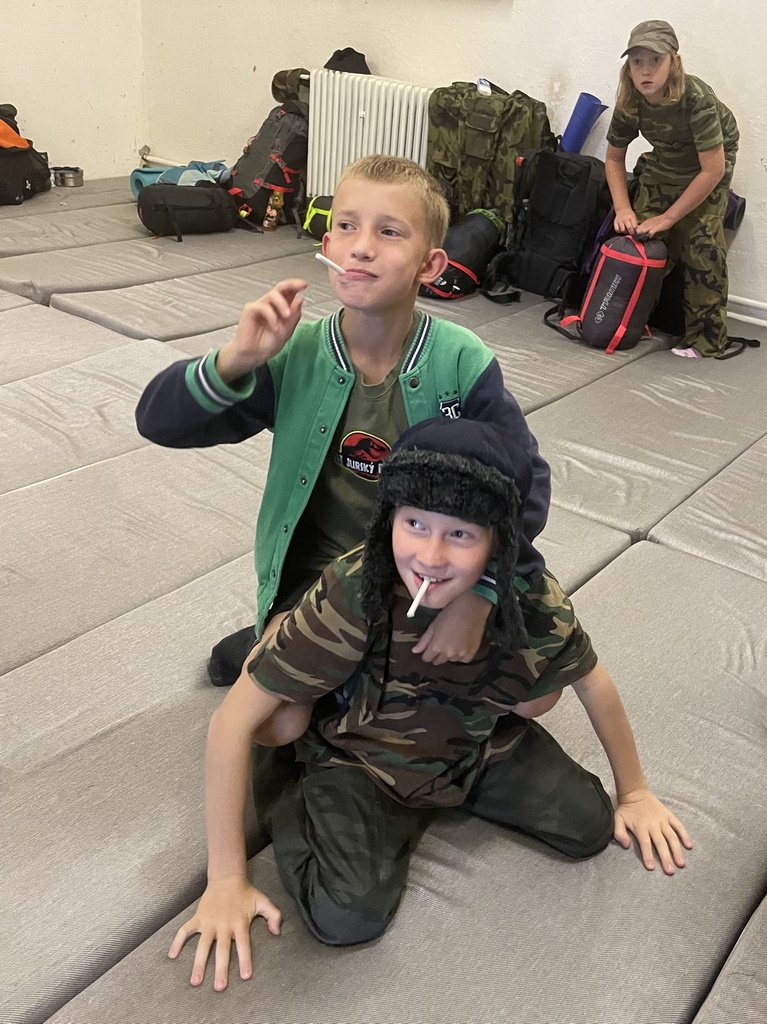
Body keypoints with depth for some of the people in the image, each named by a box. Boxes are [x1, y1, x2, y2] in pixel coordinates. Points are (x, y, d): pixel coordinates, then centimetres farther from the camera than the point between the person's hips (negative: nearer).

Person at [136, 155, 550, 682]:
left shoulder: (462, 364, -18)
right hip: (319, 572, 0)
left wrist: (478, 590, -23)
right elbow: (159, 422, -12)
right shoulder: (297, 356, -13)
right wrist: (236, 360, -31)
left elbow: (524, 479, -12)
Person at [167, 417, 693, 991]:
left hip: (476, 744, 4)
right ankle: (286, 776, 6)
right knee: (348, 917, -22)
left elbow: (594, 684, -4)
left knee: (590, 829, -4)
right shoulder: (351, 597, -35)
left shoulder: (532, 599, -26)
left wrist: (635, 792, 8)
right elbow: (233, 721, -28)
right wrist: (227, 881, -21)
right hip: (359, 755, -3)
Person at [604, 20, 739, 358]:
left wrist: (667, 218, -29)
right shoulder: (629, 103, -20)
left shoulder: (697, 99, -35)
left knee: (700, 241, -17)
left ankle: (707, 338, -11)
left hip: (709, 162, -5)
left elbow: (713, 170, -32)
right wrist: (623, 209, -17)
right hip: (664, 162, 5)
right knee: (641, 237, -6)